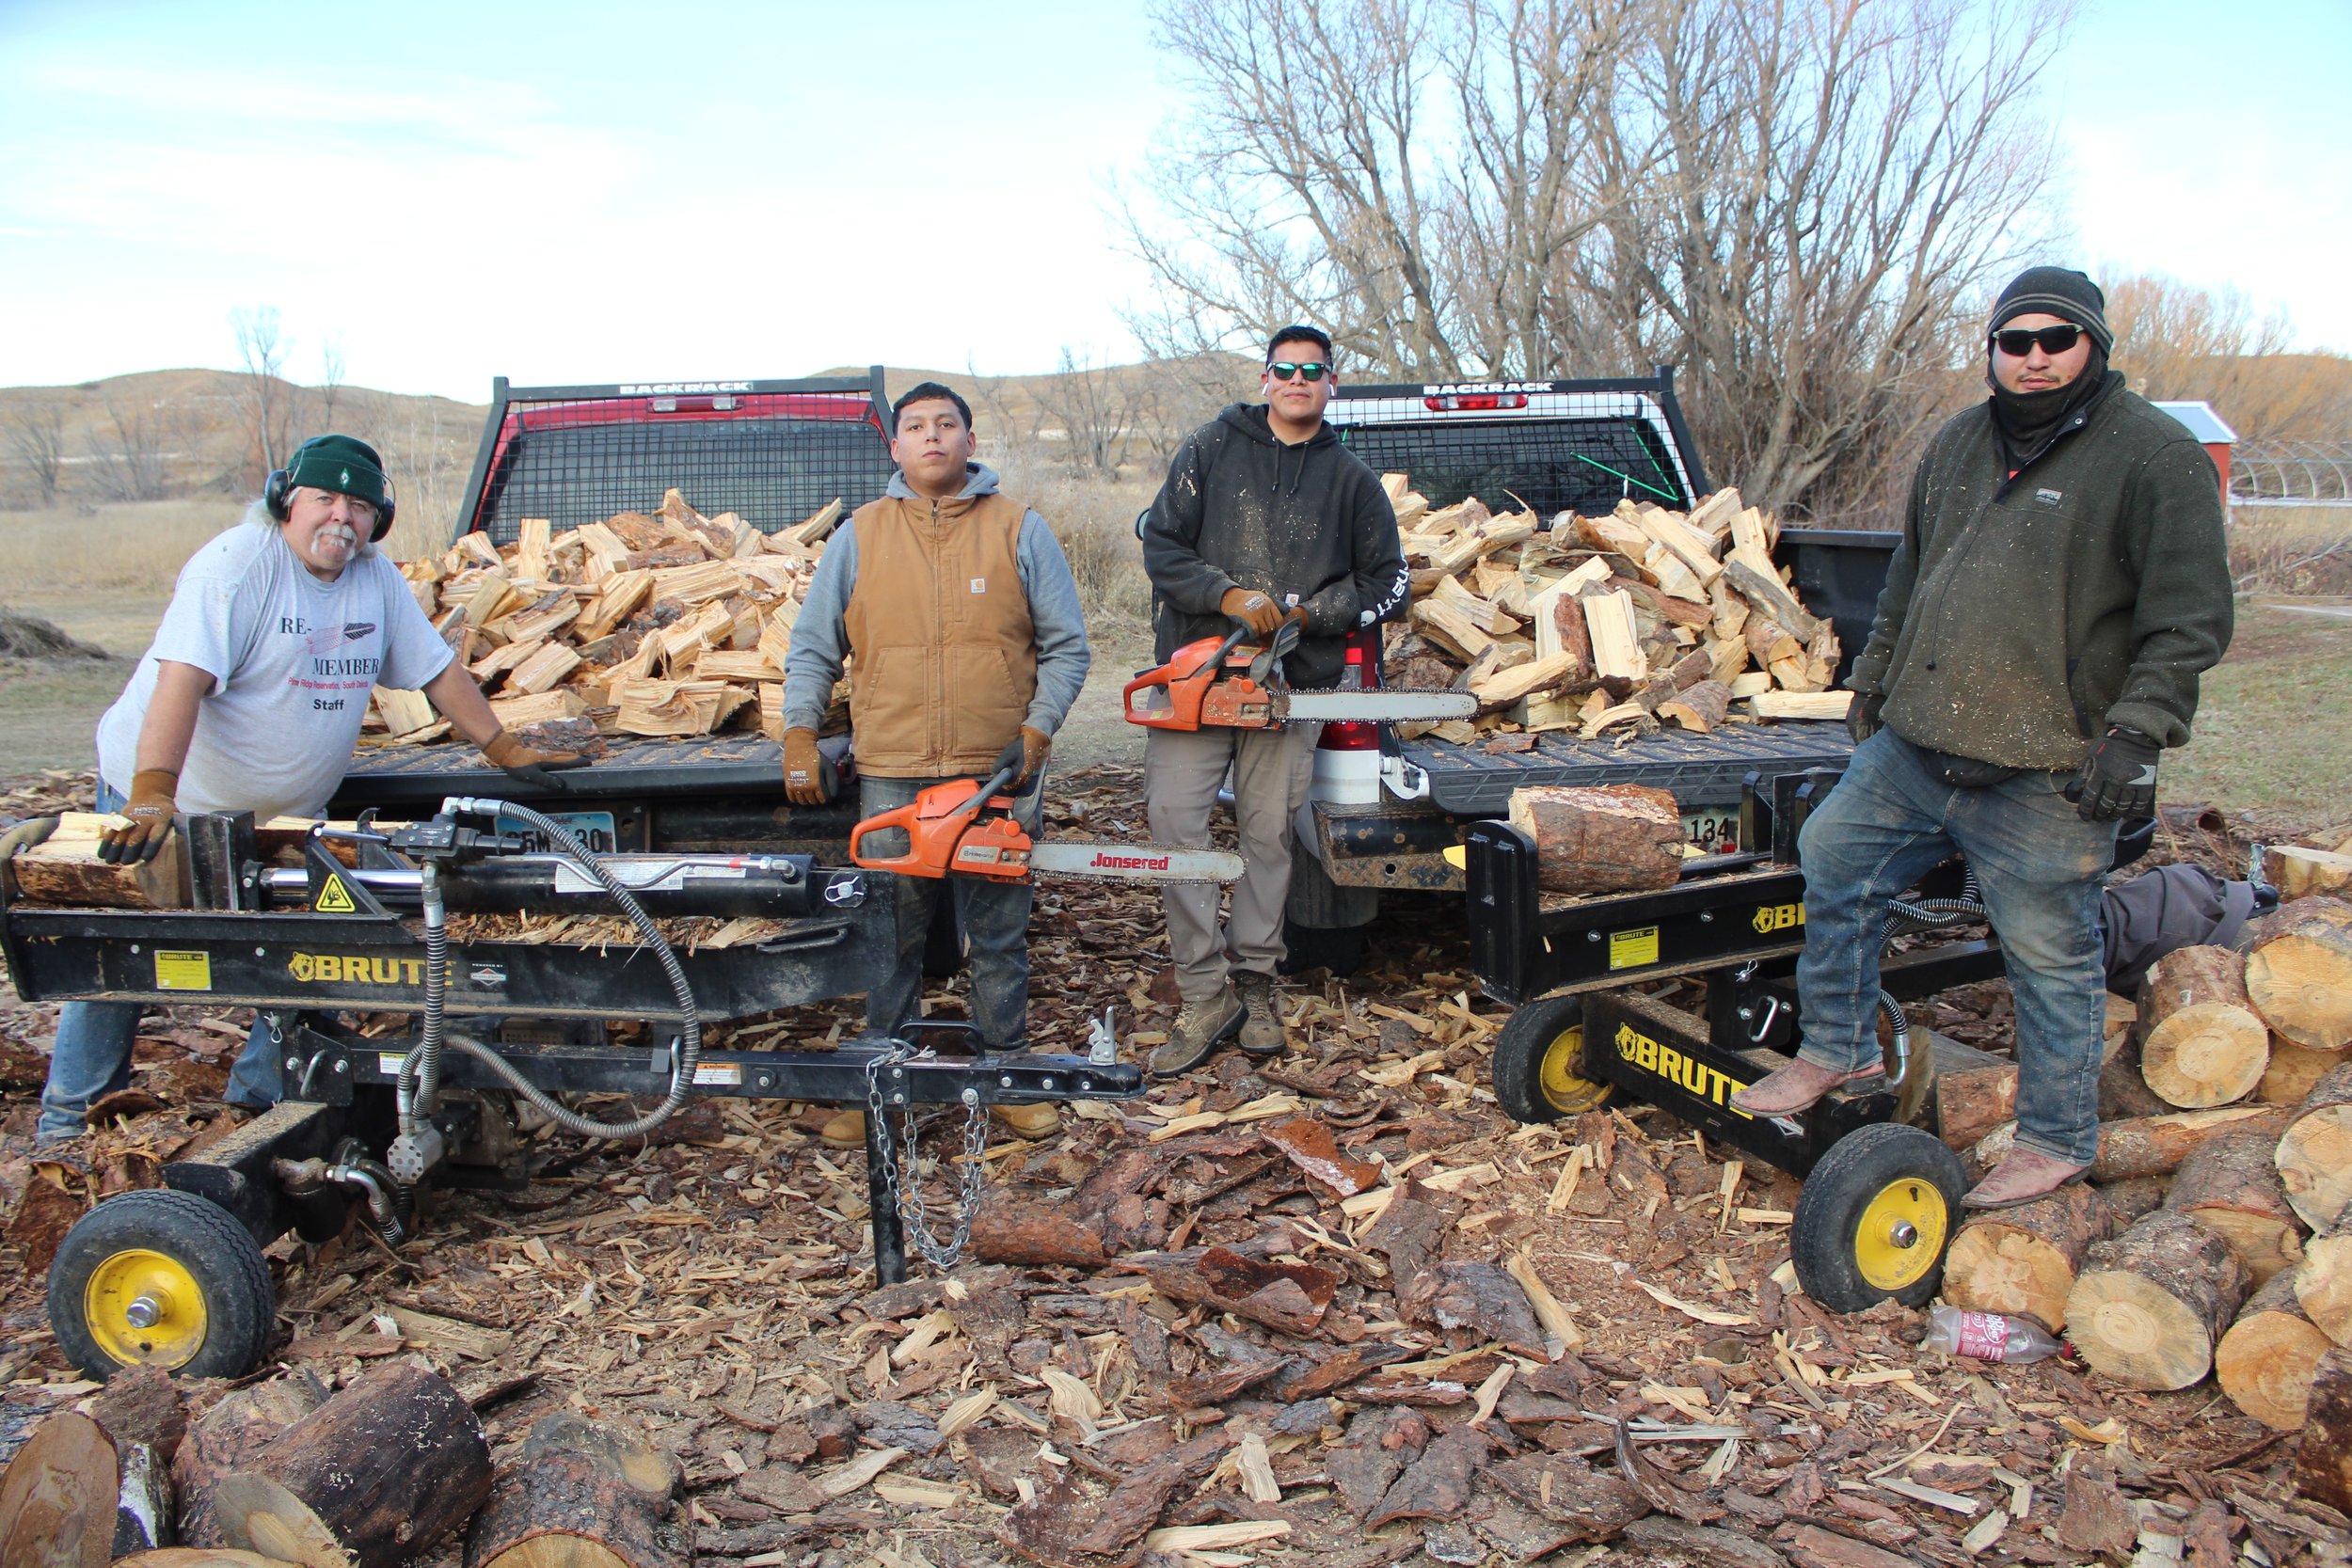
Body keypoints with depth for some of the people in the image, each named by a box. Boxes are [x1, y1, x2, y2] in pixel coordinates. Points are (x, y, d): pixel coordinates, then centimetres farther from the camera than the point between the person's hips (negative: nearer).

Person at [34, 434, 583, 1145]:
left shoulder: (377, 578, 0)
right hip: (174, 800, -5)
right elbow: (181, 678, -32)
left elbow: (438, 669, 8)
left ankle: (263, 1100, 17)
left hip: (287, 816, 6)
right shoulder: (237, 563, -21)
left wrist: (502, 749, 4)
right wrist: (152, 796, -42)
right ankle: (68, 1119, 22)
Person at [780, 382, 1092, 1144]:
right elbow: (812, 646, 10)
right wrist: (799, 738, 1)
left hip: (997, 774, -1)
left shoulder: (1020, 530, 4)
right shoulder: (860, 535, 8)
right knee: (889, 937, 8)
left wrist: (1037, 729, -6)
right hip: (891, 776, 1)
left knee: (1000, 937, 8)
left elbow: (1066, 646, 5)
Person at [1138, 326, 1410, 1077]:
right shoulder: (1212, 449, 7)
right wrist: (1229, 596, -14)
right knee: (1175, 819, -12)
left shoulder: (1351, 480, 11)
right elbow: (1161, 542, 1)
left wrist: (1308, 611, -5)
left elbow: (1388, 583, 10)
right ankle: (1206, 993, -6)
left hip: (1292, 684, 1)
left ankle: (1253, 982, 18)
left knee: (1269, 835, 4)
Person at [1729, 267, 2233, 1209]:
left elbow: (2189, 621, -10)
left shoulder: (2157, 456, -7)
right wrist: (1876, 672, 25)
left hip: (2044, 777, -6)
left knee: (2049, 955, 3)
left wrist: (2137, 733, -17)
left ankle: (2057, 1140, 22)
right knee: (1833, 864, 12)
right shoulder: (1959, 445, 13)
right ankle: (1838, 1053, 30)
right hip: (1912, 747, 7)